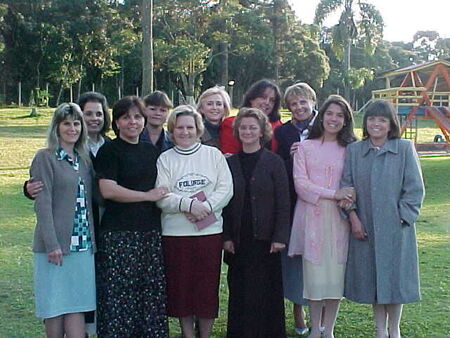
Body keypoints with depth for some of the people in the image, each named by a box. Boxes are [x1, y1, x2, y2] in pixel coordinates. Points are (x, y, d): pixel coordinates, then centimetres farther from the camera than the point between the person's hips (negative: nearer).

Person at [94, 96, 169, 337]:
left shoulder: (150, 151, 17)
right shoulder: (109, 151, -2)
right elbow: (108, 190, -14)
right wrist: (148, 195, -8)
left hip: (150, 231, 6)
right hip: (119, 234, -6)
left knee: (151, 291, 5)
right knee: (119, 293, -5)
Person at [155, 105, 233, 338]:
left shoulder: (214, 155, 7)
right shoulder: (165, 159, 5)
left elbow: (226, 189, -1)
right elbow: (161, 196, -5)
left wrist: (206, 207, -15)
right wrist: (188, 204, -19)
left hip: (210, 230, 0)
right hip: (175, 232, 0)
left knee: (208, 286, 5)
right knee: (181, 286, 6)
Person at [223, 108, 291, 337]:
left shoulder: (274, 162, -2)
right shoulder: (230, 163, 6)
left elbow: (283, 202, -3)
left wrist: (280, 236, -9)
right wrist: (226, 237, 1)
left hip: (265, 238, -2)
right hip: (239, 239, 3)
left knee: (266, 290, 3)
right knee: (239, 290, 7)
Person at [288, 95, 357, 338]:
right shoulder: (305, 147, 4)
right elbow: (300, 183, -4)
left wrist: (349, 204, -15)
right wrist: (333, 194, -14)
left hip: (338, 218, 1)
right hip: (312, 217, -1)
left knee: (337, 273, 2)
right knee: (313, 272, 2)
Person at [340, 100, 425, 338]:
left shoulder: (405, 149, -3)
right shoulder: (353, 151, 5)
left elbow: (414, 188, -4)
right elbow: (346, 185, 4)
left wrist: (401, 218, -10)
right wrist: (353, 217, -6)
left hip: (396, 227, -2)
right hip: (364, 227, 2)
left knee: (394, 277, 5)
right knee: (372, 279, 9)